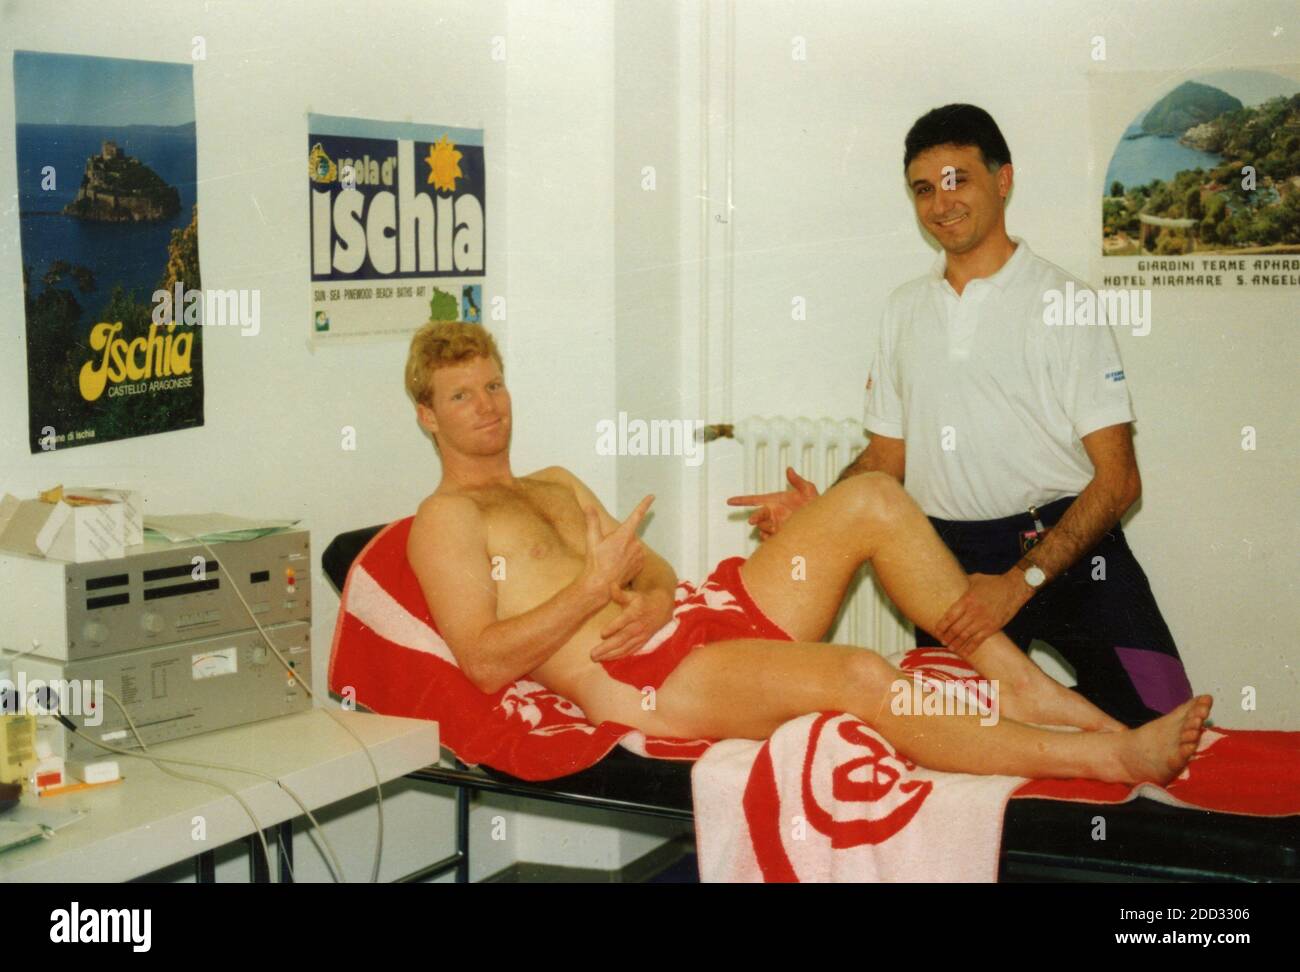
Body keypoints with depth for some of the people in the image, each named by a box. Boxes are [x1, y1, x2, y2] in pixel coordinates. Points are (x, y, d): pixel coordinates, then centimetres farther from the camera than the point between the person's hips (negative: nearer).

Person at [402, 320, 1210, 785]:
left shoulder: (557, 484, 28)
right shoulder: (447, 519, 3)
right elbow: (485, 661, -10)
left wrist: (652, 599, -5)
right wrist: (597, 586, -17)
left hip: (704, 612, 9)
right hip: (647, 681, -9)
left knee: (870, 499, -6)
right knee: (861, 677, -32)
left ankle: (1018, 681, -8)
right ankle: (1111, 755, -25)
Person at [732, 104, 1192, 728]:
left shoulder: (1063, 302, -3)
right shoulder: (904, 309, 14)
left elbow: (1118, 479, -9)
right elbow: (888, 455, 20)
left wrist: (1021, 581, -19)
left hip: (1064, 546, -4)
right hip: (948, 557, 4)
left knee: (1159, 719, -18)